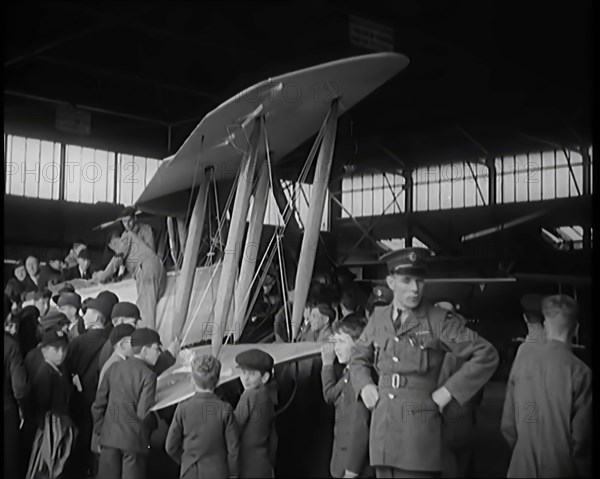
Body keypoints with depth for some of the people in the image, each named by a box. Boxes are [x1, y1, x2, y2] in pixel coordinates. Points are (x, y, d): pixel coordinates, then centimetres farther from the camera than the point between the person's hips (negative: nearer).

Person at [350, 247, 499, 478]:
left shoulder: (439, 321, -4)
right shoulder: (378, 317, 10)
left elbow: (486, 355, -3)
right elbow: (358, 356, 28)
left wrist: (448, 392, -5)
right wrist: (364, 386, 10)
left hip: (419, 427, -4)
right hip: (382, 428, 5)